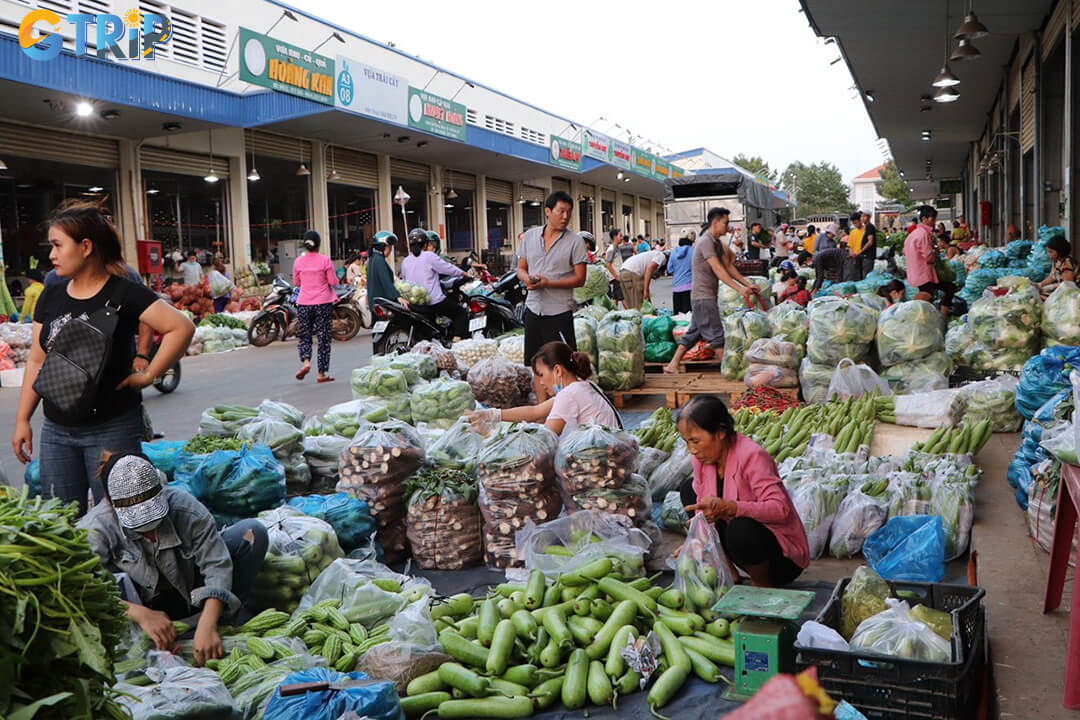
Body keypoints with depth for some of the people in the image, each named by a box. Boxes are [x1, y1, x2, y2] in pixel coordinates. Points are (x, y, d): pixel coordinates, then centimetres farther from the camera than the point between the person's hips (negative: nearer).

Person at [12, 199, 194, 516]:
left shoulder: (123, 294, -10)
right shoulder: (51, 296, 8)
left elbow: (181, 328, -19)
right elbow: (37, 361, 12)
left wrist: (146, 376, -17)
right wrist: (22, 419, 11)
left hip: (112, 428, -6)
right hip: (57, 429, 6)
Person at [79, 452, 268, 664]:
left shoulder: (185, 507, -24)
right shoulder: (94, 529, -24)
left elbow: (217, 564, -28)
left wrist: (207, 627, -41)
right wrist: (140, 615, -48)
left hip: (189, 594, 2)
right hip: (141, 604, -2)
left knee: (252, 531, -19)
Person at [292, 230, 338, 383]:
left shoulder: (298, 261, 1)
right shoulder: (325, 260, -7)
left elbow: (296, 283, 9)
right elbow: (333, 282, -7)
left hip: (304, 304, 2)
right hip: (323, 303, -2)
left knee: (304, 336, 15)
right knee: (324, 337, 5)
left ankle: (305, 362, -10)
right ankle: (322, 373, 6)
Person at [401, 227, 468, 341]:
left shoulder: (405, 261, 10)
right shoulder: (429, 256, -7)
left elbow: (404, 280, 18)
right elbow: (449, 269, -3)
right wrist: (465, 273, 13)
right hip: (434, 301, -7)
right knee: (461, 313, 4)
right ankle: (457, 341, -10)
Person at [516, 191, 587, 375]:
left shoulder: (575, 241, -6)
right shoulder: (530, 236, 7)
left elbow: (580, 279, -8)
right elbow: (521, 268, 13)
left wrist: (548, 283, -20)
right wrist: (527, 279, -11)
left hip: (559, 311, -4)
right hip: (533, 308, 5)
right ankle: (540, 390, 27)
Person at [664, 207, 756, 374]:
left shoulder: (717, 242, 15)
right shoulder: (705, 242, -16)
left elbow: (729, 267, 13)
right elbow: (718, 270, -24)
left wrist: (748, 284, 4)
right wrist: (739, 289, -29)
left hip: (708, 296, 10)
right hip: (703, 296, -10)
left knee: (695, 332, 12)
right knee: (716, 334, -5)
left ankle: (673, 365, 15)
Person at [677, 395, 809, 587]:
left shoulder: (751, 456, -26)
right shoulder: (701, 458, -5)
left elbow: (780, 509, -35)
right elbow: (704, 508, 0)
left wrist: (728, 507, -46)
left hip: (783, 554, -7)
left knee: (742, 529, -39)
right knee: (689, 491, -2)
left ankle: (764, 586, -6)